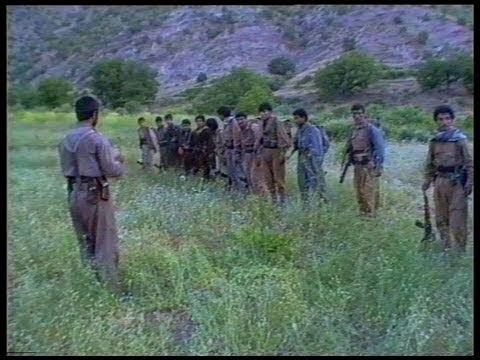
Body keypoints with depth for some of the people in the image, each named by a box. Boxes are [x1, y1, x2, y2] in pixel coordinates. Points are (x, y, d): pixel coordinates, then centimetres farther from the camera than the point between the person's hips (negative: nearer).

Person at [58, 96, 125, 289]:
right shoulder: (98, 139, -14)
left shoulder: (66, 140, 7)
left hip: (74, 194, 7)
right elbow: (112, 171, -13)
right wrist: (120, 161, 6)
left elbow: (66, 168, 12)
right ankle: (110, 286, 6)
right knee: (105, 242, 2)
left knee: (85, 242, 18)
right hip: (95, 194, -7)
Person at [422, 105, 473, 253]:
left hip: (456, 182, -5)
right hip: (440, 181, 5)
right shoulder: (434, 141, 7)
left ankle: (459, 250, 10)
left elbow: (469, 162, -6)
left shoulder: (460, 139, -6)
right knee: (441, 217, 12)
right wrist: (427, 180, 9)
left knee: (457, 216, -3)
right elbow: (430, 163, 14)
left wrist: (469, 182, -10)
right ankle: (445, 246, 26)